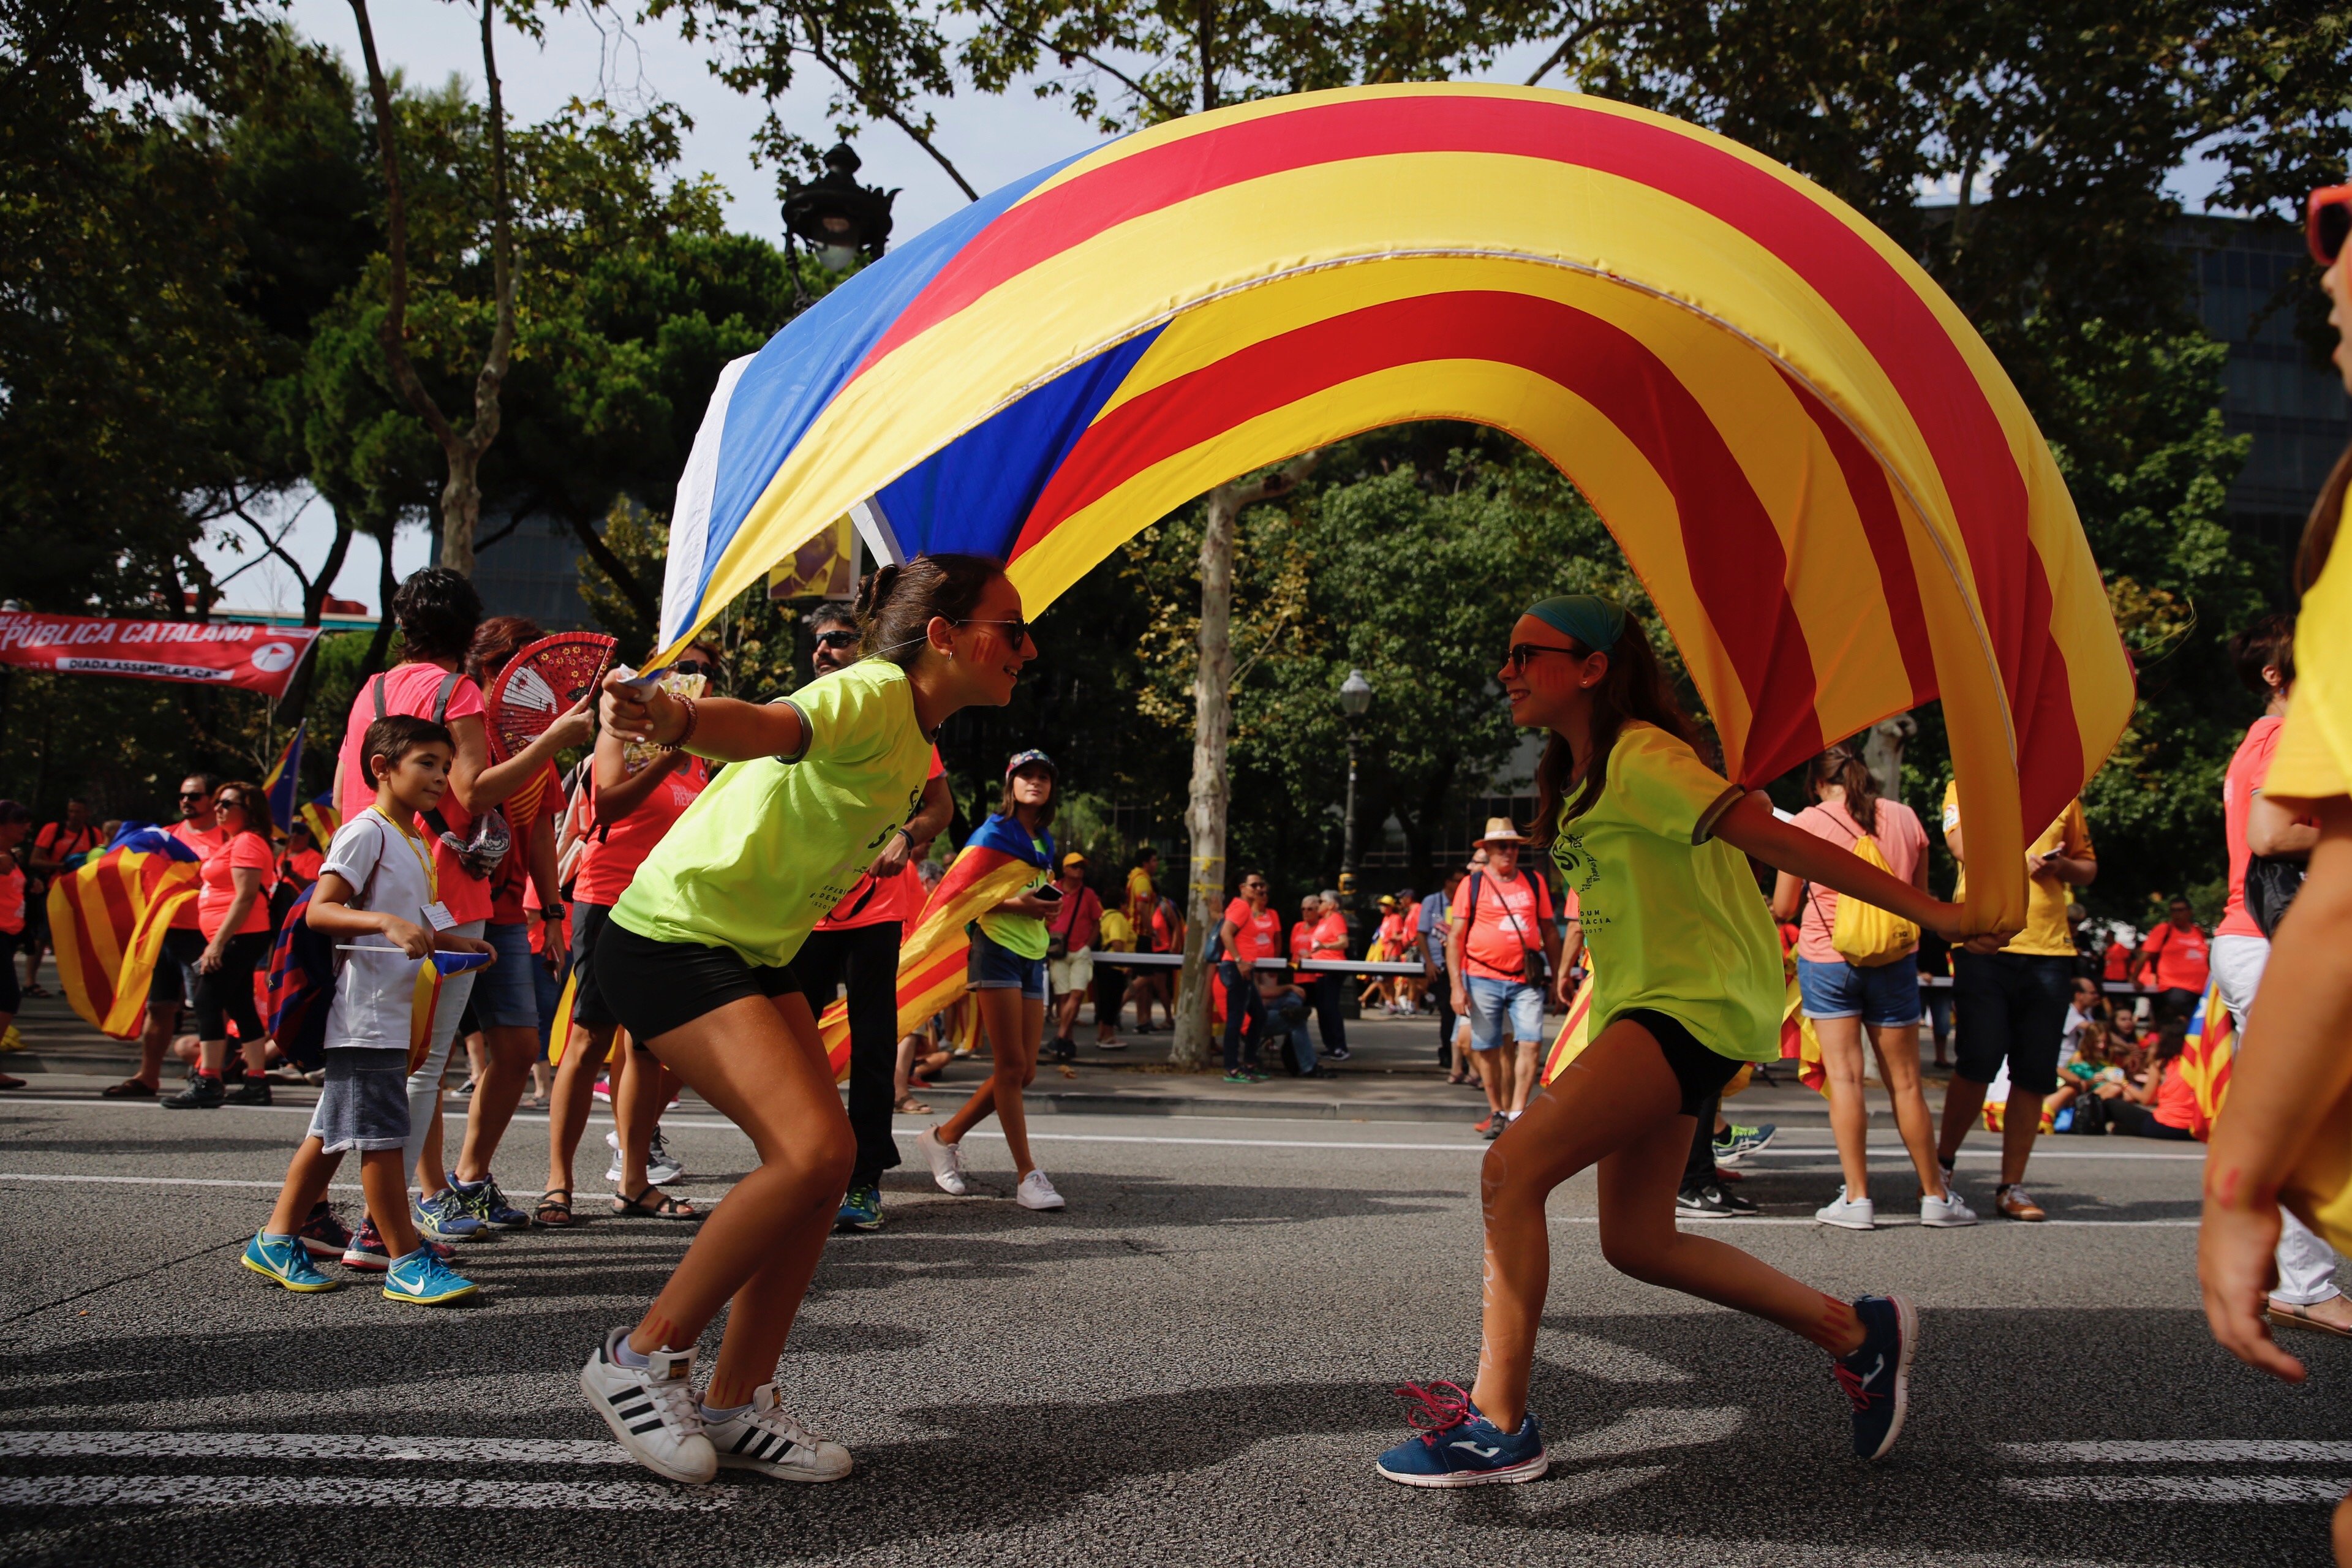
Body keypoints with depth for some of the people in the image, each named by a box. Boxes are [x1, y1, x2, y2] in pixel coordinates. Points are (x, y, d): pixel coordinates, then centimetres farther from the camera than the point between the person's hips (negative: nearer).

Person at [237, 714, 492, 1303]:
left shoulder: (412, 843, 18)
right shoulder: (366, 831, -11)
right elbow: (319, 911, -20)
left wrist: (451, 942, 12)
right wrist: (387, 922, -33)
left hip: (392, 1016, 10)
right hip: (366, 1015, -10)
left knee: (335, 1129, 14)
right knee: (382, 1134, -5)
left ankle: (275, 1241, 23)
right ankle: (407, 1260, -1)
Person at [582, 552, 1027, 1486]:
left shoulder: (915, 737, 11)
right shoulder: (872, 694, -19)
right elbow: (773, 727, -42)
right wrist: (675, 720, -61)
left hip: (756, 952, 10)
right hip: (672, 939, -10)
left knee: (825, 1161, 0)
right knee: (811, 1149, -21)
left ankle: (737, 1406, 8)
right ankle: (639, 1360, -5)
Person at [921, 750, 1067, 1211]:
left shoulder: (1045, 843, 17)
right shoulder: (993, 833, -4)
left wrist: (1049, 905, 7)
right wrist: (1016, 905, -22)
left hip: (1032, 956, 8)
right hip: (997, 950, -8)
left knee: (1023, 1071, 5)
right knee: (1011, 1065, -9)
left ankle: (945, 1136, 21)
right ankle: (1027, 1175, -6)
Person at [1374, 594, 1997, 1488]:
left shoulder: (1641, 759, -13)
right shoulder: (1578, 778, 17)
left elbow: (1775, 840, -19)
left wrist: (1929, 912, -21)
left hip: (1694, 1006, -10)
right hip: (1648, 1010, 10)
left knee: (1511, 1170, -19)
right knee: (1636, 1243, 9)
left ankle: (1498, 1426, -12)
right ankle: (1857, 1333, 21)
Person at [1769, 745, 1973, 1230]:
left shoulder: (1809, 822, -5)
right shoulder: (1905, 818, 4)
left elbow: (1782, 908, 1)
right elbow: (1921, 899, 13)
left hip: (1827, 958, -3)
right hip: (1895, 961, 3)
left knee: (1844, 1075, -2)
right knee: (1904, 1081, 10)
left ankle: (1856, 1199, -5)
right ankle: (1935, 1197, 17)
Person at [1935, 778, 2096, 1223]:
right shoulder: (1967, 786, 8)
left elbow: (2088, 867, 24)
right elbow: (1963, 843, -10)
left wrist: (2061, 866, 3)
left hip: (2050, 951, 3)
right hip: (1984, 947, -3)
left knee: (2035, 1076, 3)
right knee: (1978, 1063, -7)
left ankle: (2012, 1187, 14)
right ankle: (1942, 1163, 15)